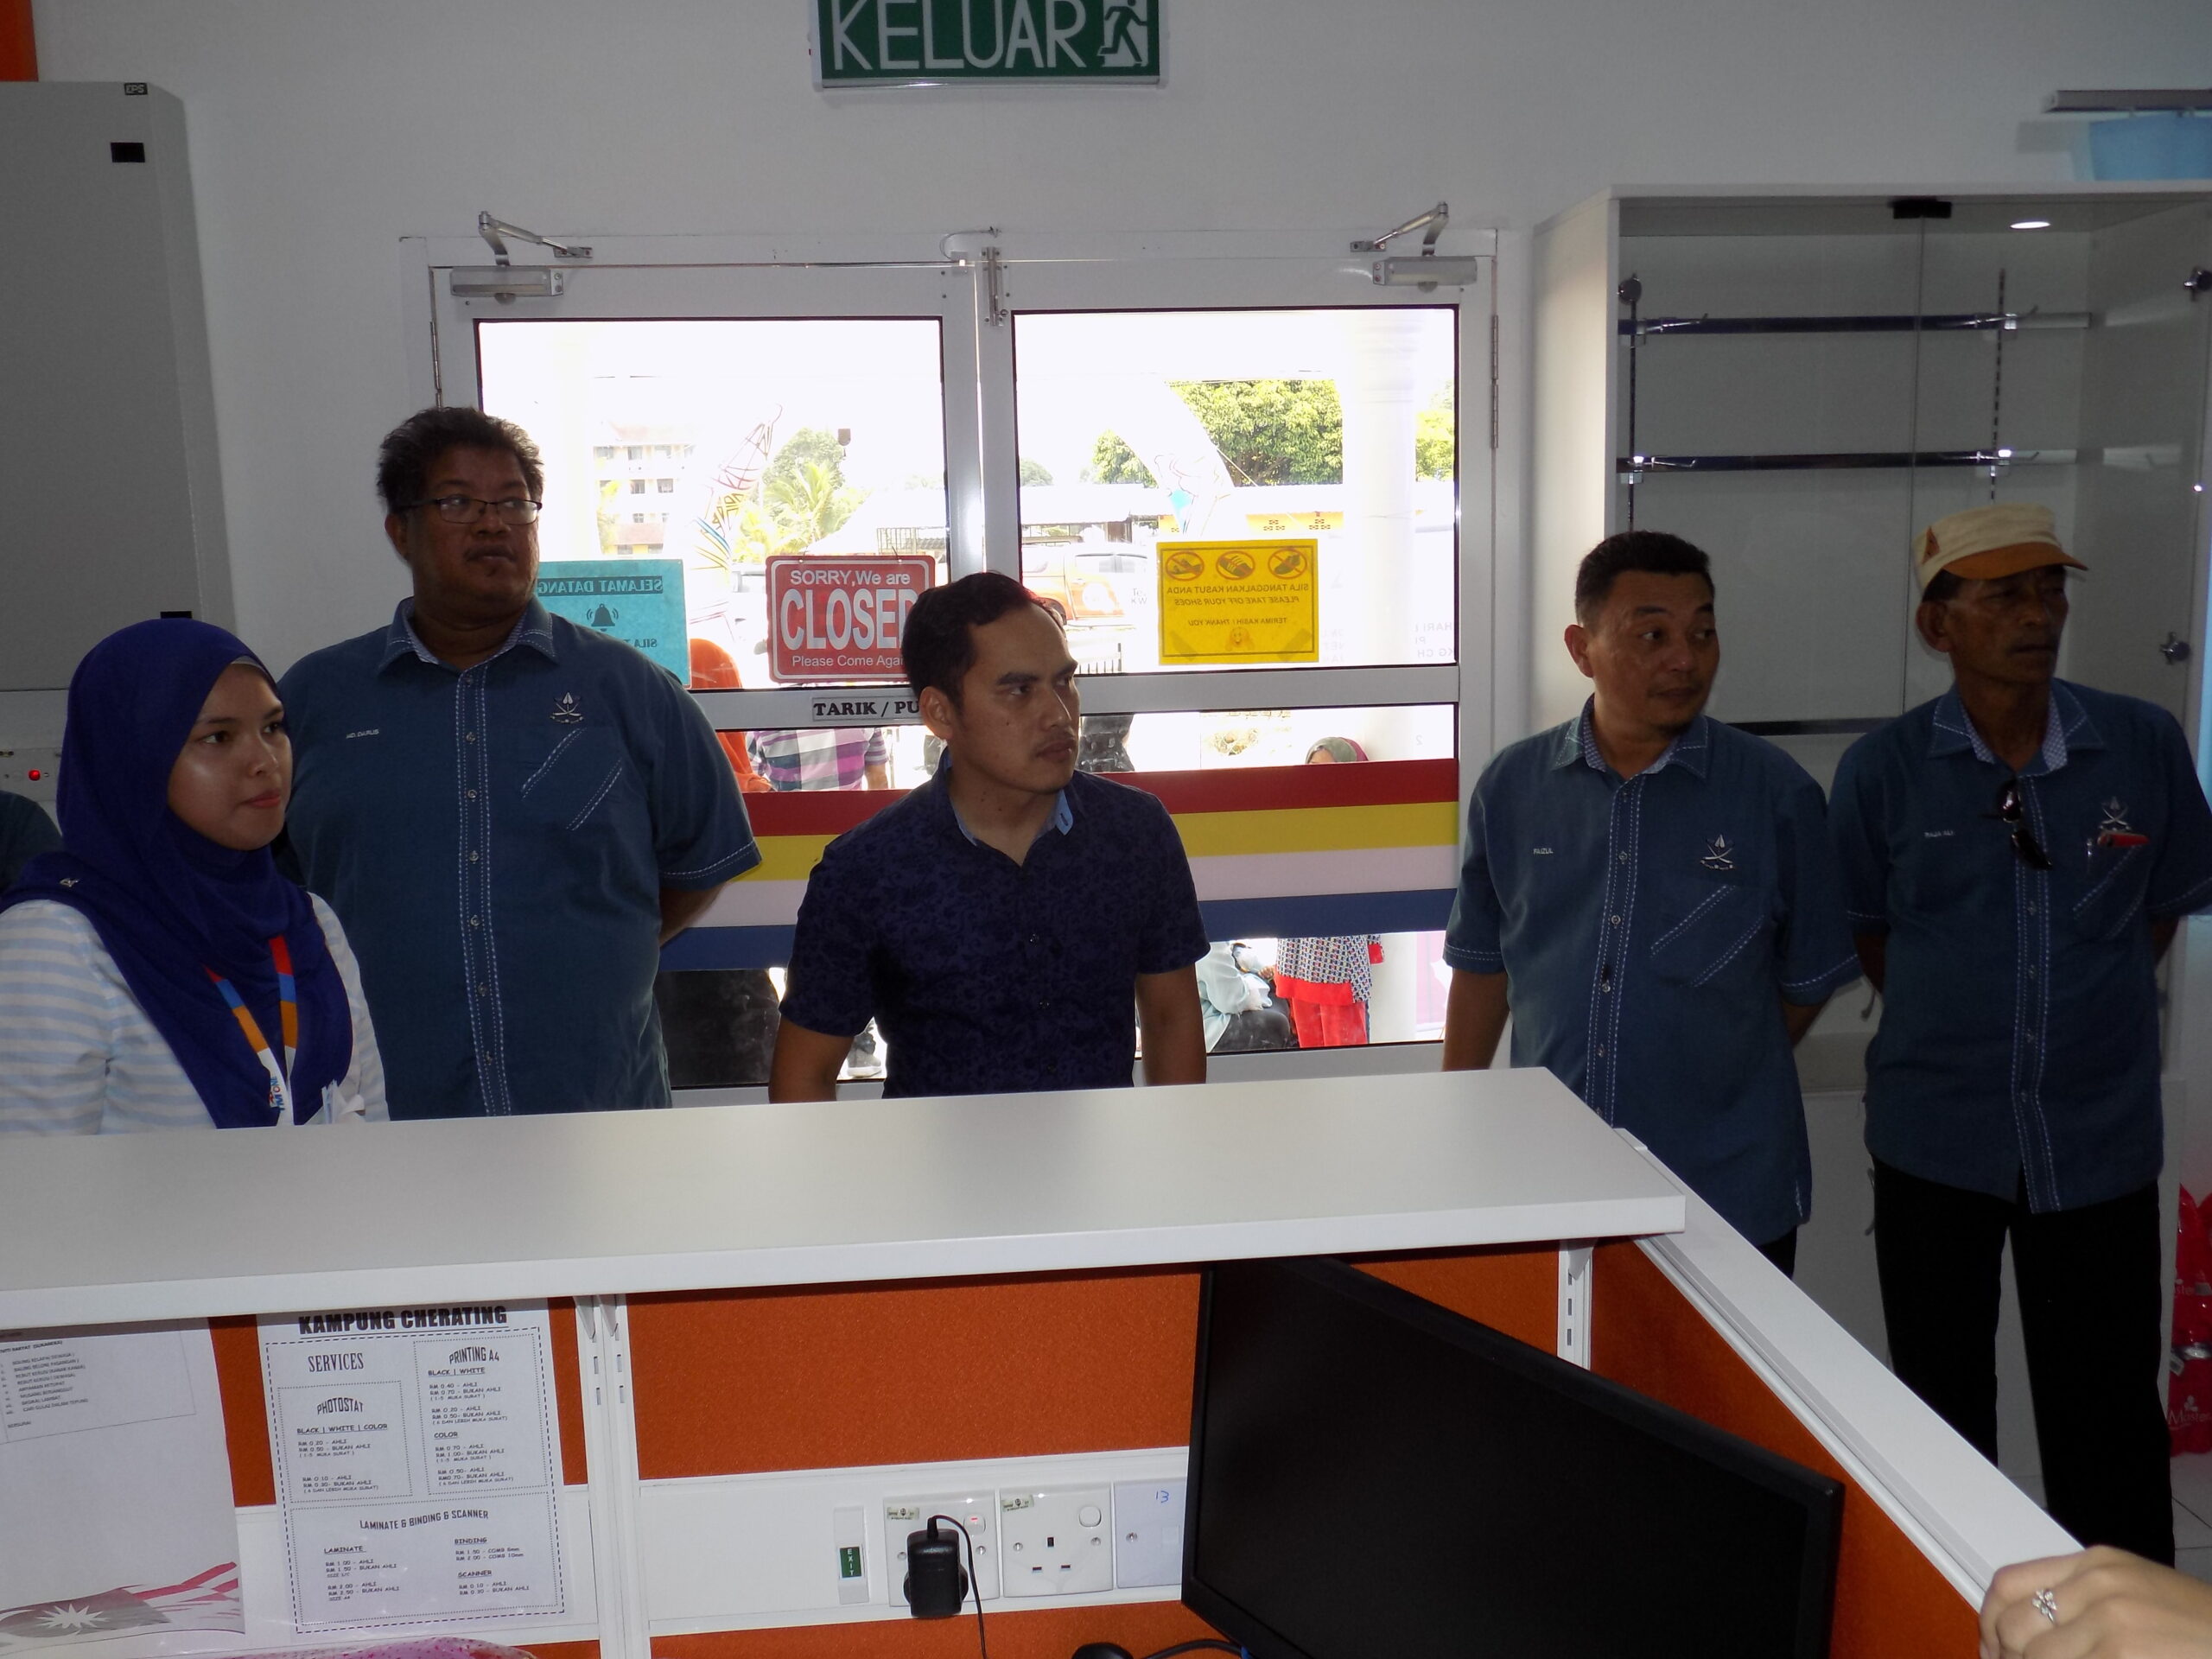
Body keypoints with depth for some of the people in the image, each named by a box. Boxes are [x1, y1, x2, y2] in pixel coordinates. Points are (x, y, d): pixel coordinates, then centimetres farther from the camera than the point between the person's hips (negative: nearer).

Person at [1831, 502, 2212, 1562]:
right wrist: (1957, 1030, 6)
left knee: (2108, 1423, 9)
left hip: (2100, 1140, 0)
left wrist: (2087, 1014, 7)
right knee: (1943, 1409, 15)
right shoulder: (1884, 769, -8)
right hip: (1936, 1140, 0)